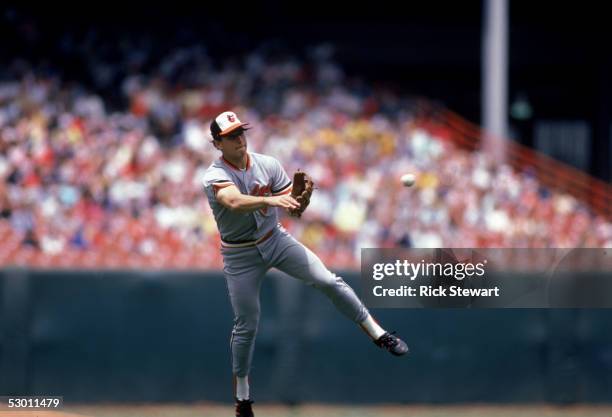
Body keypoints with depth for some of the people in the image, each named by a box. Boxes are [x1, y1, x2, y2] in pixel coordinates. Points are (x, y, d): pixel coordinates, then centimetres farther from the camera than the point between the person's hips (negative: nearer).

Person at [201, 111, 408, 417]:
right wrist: (270, 200, -59)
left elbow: (294, 208, -7)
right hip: (240, 256, -3)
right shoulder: (215, 177, -20)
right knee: (246, 326, 4)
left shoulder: (268, 165, -8)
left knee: (328, 281, -12)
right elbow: (234, 202, -42)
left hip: (275, 240, 3)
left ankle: (379, 335, -4)